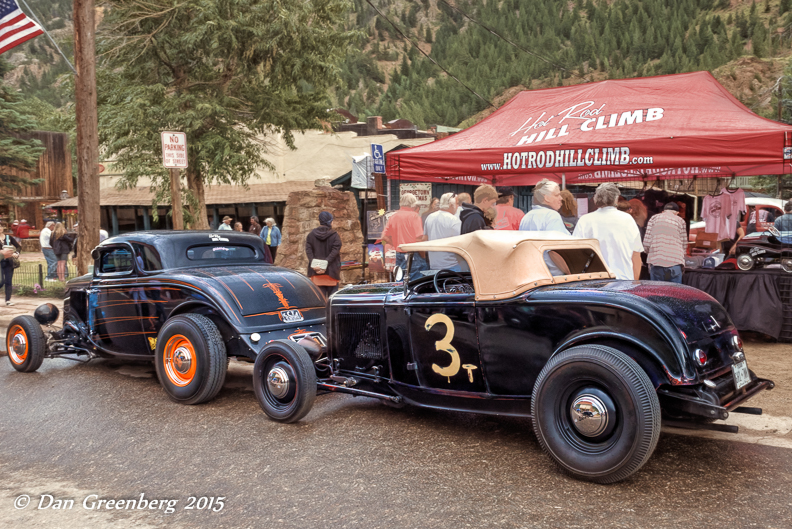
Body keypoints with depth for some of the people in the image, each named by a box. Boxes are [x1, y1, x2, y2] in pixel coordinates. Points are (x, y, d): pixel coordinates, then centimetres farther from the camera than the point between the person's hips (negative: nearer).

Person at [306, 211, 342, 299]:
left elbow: (308, 250, -6)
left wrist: (313, 263, -14)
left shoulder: (311, 235, 5)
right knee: (332, 297, 6)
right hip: (332, 271, -2)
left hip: (316, 272, 2)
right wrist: (327, 263, -20)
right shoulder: (335, 235, -5)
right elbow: (335, 251, -17)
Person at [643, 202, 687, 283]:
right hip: (675, 262, 0)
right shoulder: (680, 221, 12)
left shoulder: (654, 218, 11)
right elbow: (684, 245, 11)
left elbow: (646, 243, 4)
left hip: (656, 261, 0)